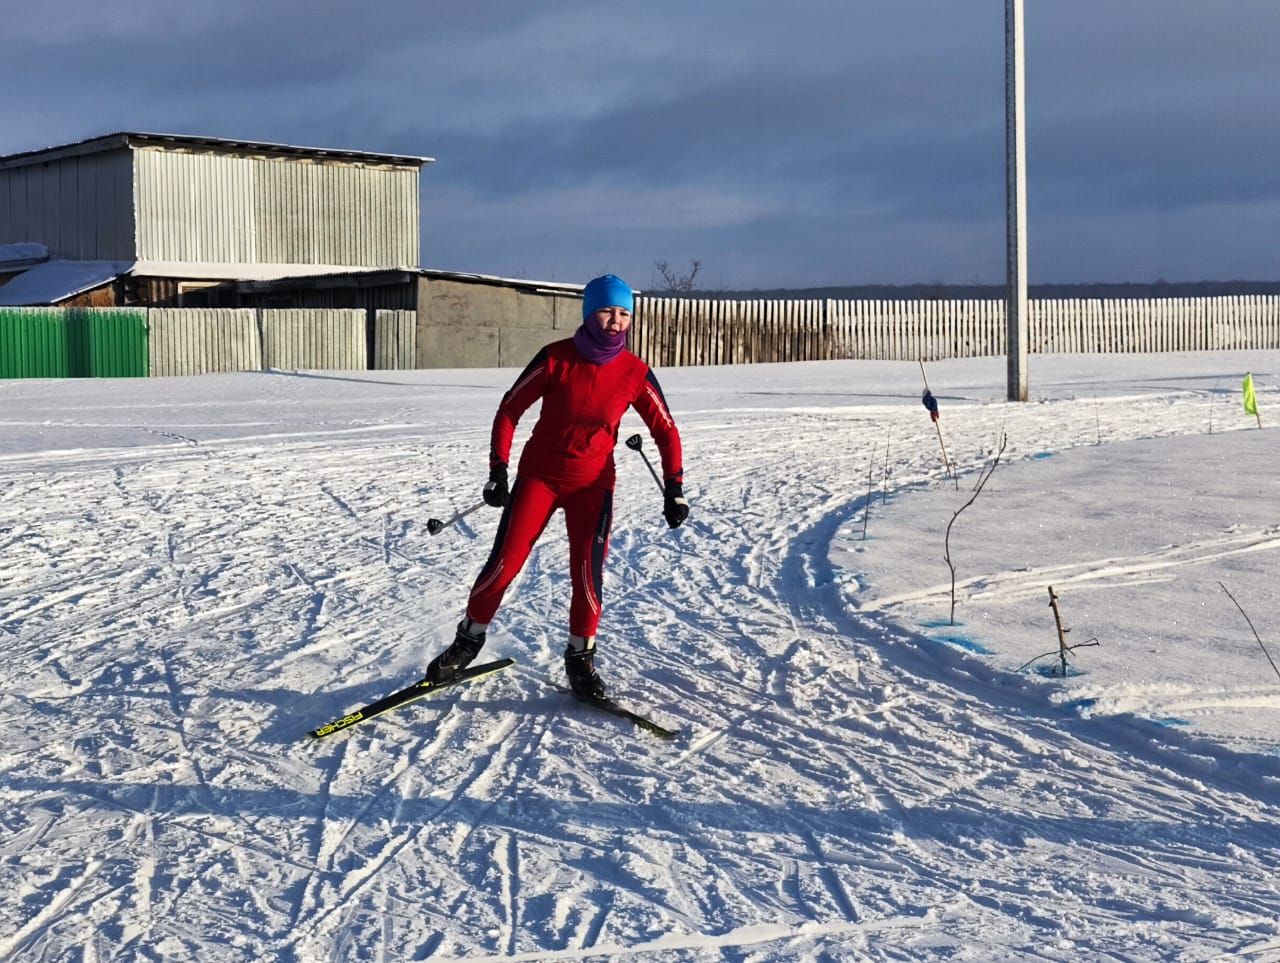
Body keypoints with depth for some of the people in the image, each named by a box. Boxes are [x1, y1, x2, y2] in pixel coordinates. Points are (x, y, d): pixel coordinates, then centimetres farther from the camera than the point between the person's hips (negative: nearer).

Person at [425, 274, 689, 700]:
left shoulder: (635, 373, -9)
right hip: (539, 473, -1)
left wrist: (674, 489, -9)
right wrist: (498, 470, -11)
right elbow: (509, 410, -7)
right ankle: (469, 640, 16)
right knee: (504, 563, -5)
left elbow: (665, 431, 0)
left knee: (587, 572, -11)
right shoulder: (556, 358, -14)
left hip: (593, 482, 1)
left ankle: (580, 657, 10)